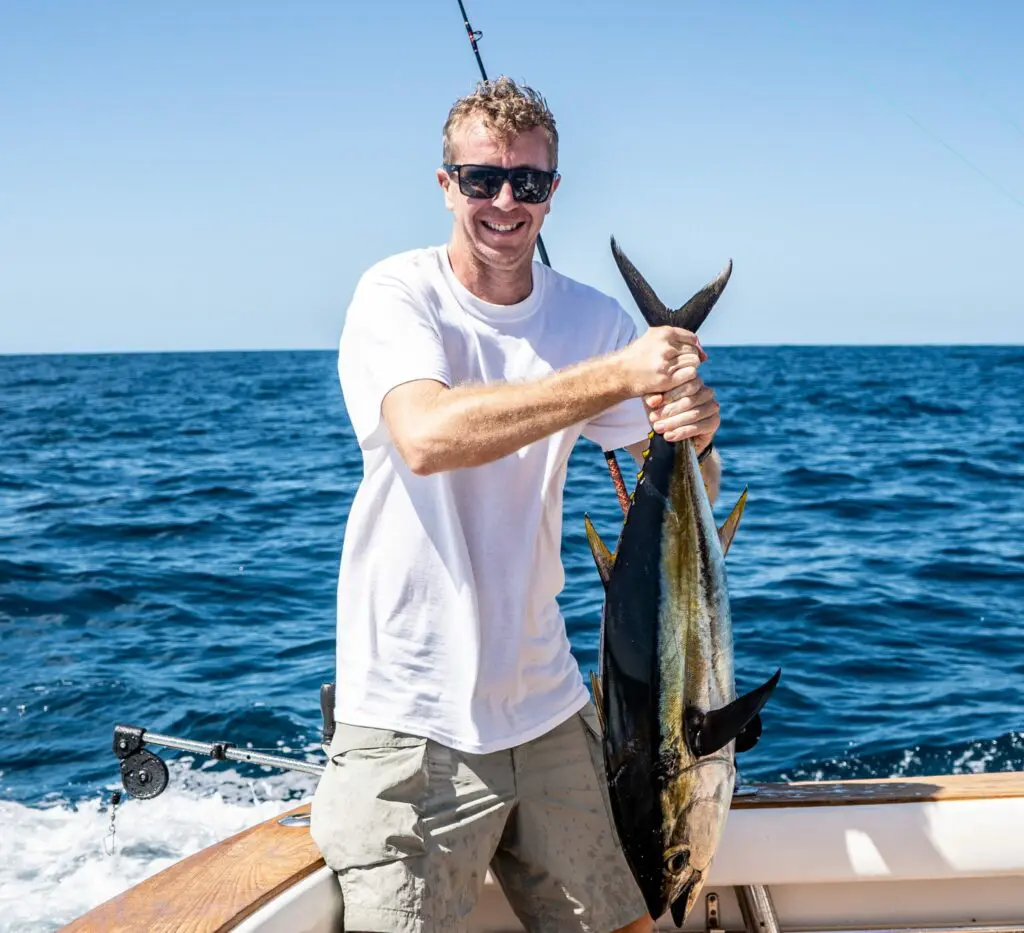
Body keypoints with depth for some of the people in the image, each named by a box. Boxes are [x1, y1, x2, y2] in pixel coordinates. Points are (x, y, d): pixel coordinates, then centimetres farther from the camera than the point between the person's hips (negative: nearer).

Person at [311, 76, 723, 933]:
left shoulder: (591, 317, 3)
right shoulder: (398, 297, -9)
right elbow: (427, 436, -30)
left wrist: (694, 438, -18)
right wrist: (614, 374, -30)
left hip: (546, 706, 5)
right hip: (411, 723, -4)